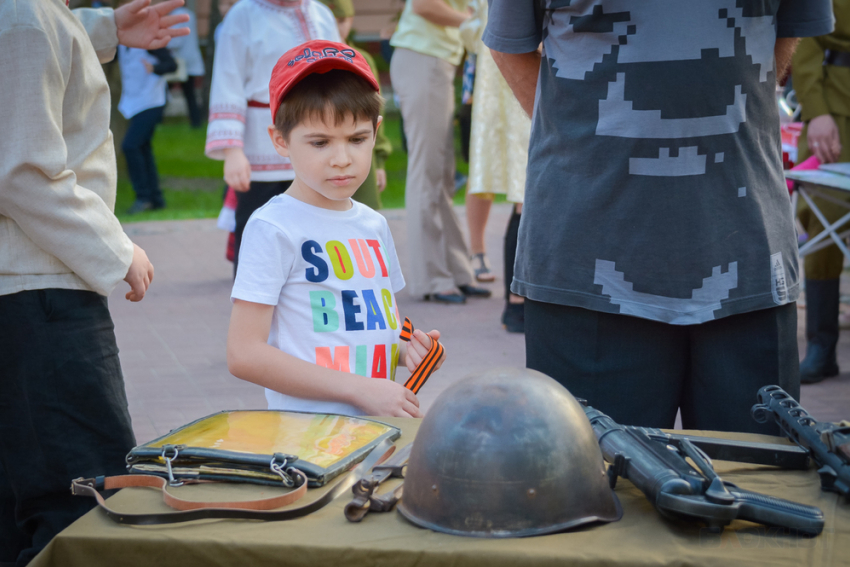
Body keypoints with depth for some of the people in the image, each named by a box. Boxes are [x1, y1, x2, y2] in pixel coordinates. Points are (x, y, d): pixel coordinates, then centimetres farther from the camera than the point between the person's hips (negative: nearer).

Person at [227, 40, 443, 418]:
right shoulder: (273, 229, -6)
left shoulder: (374, 226, 14)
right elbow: (244, 354, -13)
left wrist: (406, 351, 5)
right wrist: (361, 388, -14)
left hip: (380, 428, 6)